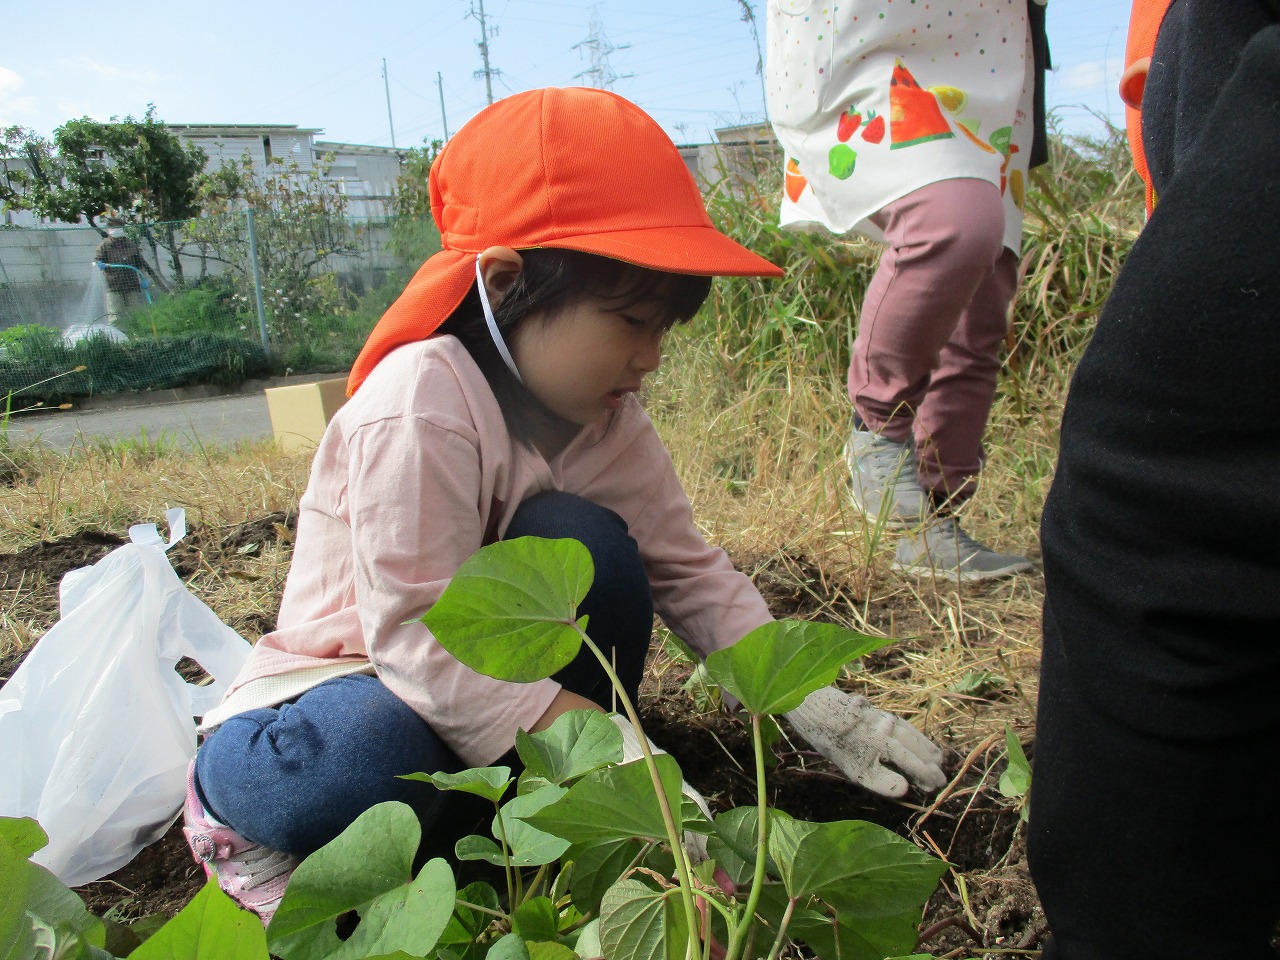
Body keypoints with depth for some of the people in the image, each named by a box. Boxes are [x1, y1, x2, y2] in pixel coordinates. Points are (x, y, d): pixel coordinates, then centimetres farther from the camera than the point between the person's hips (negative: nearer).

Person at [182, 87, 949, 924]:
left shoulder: (607, 417, -7)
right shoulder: (421, 407, -30)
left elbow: (689, 572, -5)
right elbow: (416, 640, -33)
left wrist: (816, 705, -14)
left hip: (492, 662, 6)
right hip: (355, 682, -5)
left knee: (588, 546, -23)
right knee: (372, 758, -40)